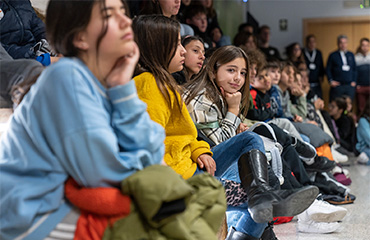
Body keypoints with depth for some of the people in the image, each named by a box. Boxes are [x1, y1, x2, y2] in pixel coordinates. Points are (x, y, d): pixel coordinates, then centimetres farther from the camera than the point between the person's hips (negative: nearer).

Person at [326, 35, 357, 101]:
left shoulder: (351, 55, 13)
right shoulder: (333, 55, 3)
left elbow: (354, 69, 15)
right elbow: (328, 70, 3)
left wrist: (354, 81, 6)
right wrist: (331, 81, -6)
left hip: (350, 86, 3)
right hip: (337, 86, -3)